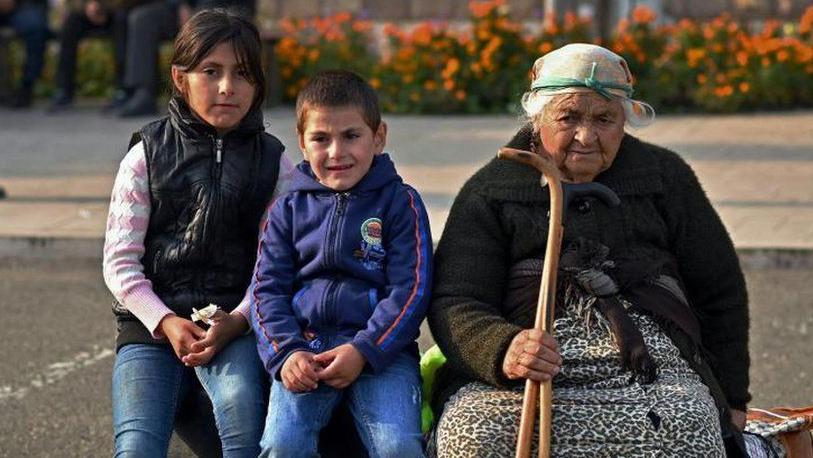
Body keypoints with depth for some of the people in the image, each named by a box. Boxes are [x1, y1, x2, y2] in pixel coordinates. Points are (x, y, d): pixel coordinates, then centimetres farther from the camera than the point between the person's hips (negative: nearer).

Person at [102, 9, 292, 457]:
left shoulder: (272, 163, 8)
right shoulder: (146, 155, 7)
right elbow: (120, 261, 3)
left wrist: (236, 321, -17)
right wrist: (165, 322, -12)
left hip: (234, 324, -1)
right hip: (151, 322, 1)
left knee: (241, 402, -34)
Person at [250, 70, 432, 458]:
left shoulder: (400, 203, 6)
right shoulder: (289, 209, 14)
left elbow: (411, 290, -1)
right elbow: (267, 289, 9)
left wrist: (362, 351, -14)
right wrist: (286, 353, -10)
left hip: (380, 348, -2)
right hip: (304, 348, 2)